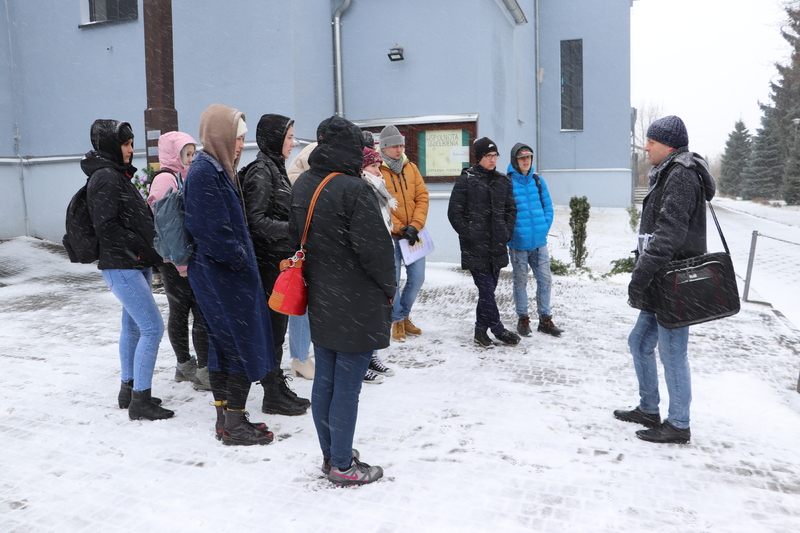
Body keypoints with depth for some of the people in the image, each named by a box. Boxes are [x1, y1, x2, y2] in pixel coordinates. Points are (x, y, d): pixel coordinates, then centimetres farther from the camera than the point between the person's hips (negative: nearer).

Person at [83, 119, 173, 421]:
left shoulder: (118, 175, 17)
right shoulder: (105, 177, -13)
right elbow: (106, 226, -20)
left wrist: (149, 254, 8)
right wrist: (144, 250, -18)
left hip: (136, 266, 10)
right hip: (121, 267, -10)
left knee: (133, 326, 15)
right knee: (153, 328, -10)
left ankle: (129, 391, 26)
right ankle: (141, 400, -2)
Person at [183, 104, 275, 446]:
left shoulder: (216, 170, 14)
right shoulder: (204, 174, -18)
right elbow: (212, 232, -23)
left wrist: (243, 257, 10)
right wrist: (241, 259, -13)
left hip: (218, 275, 10)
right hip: (223, 276, -10)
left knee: (223, 346, 15)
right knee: (244, 349, -1)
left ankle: (225, 419, 26)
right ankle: (234, 424, 10)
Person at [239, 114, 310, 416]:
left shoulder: (275, 169, 16)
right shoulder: (260, 172, -14)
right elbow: (256, 221, -20)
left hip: (280, 260, 9)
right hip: (269, 262, -9)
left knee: (277, 325, 14)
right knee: (273, 327, -1)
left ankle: (278, 389, 25)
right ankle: (273, 395, 10)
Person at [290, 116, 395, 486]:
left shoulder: (302, 185, 5)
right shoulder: (354, 190, -20)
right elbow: (374, 247, -19)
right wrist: (389, 287, -4)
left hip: (320, 302, 8)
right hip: (356, 306, -8)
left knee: (324, 381, 16)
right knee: (347, 386, 3)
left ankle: (330, 454, 31)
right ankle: (342, 465, 16)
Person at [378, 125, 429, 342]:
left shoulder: (411, 168, 9)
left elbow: (422, 197, 4)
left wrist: (415, 226, -9)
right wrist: (399, 229, -14)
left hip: (413, 233, 5)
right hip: (390, 236, -5)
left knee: (417, 278, 8)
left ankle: (404, 315, 29)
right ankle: (397, 320, 19)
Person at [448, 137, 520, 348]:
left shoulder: (503, 181, 12)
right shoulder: (466, 180, -3)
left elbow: (511, 209, 19)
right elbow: (454, 212, -5)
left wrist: (507, 232, 5)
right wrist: (468, 234, -10)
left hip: (497, 246, 5)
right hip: (475, 247, -5)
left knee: (488, 289, 10)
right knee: (486, 289, -5)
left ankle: (481, 331, 21)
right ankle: (498, 330, 7)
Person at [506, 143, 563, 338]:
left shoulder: (537, 180, 7)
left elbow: (548, 206, 11)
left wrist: (544, 227, 0)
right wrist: (510, 232, -10)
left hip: (539, 241, 4)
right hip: (518, 242, -4)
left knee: (545, 279, 6)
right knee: (520, 281, 8)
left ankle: (545, 319, 19)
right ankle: (523, 319, 21)